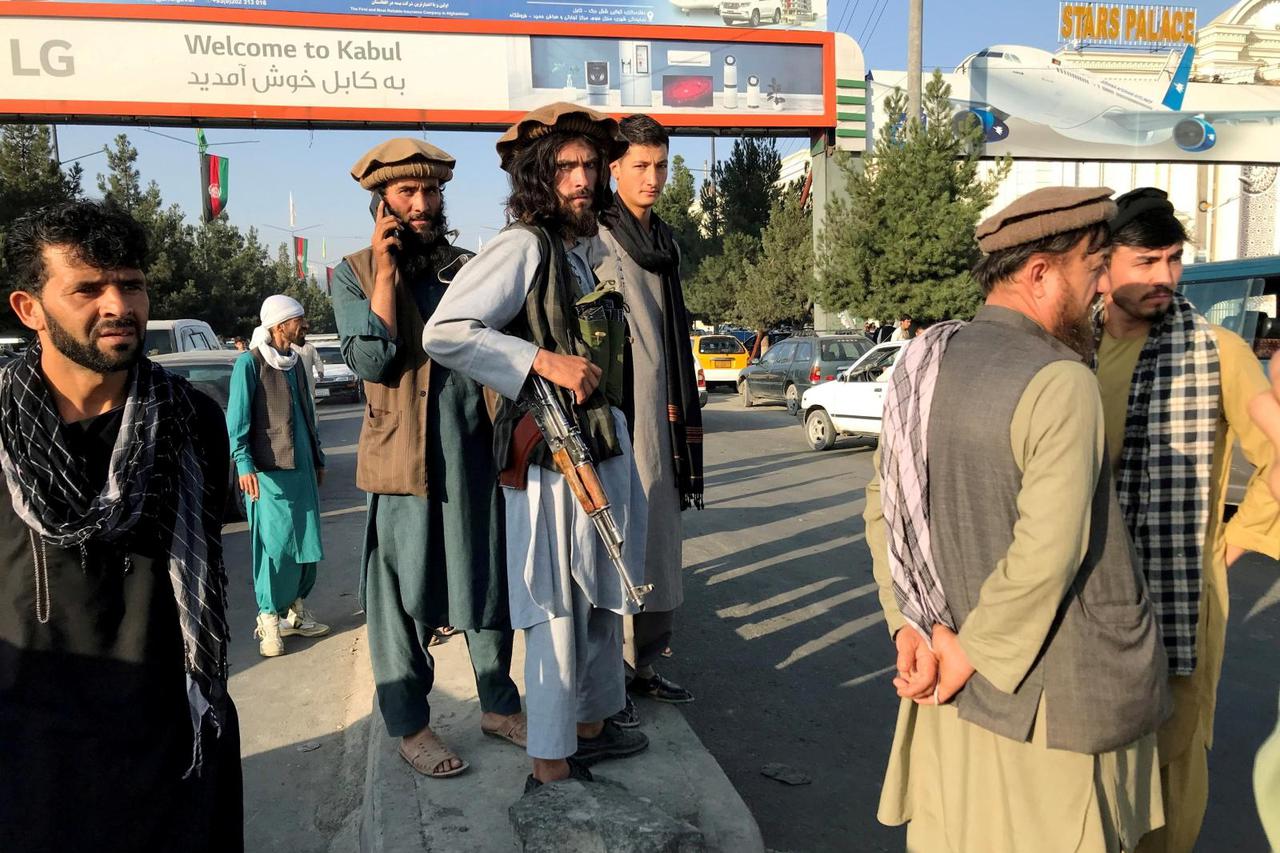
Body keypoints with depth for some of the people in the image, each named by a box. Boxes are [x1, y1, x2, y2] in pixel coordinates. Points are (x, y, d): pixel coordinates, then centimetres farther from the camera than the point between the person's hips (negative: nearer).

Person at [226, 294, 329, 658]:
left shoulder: (294, 361, 14)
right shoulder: (249, 362, -7)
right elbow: (237, 419, -10)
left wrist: (318, 458, 21)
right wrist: (244, 464, -18)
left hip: (302, 467, 7)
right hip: (269, 471, -7)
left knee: (305, 541, 9)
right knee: (274, 544, -6)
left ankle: (296, 611, 21)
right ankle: (269, 620, 4)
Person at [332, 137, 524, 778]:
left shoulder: (467, 267, 11)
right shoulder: (354, 273, 2)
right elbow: (370, 361, -12)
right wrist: (386, 271, -12)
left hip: (476, 455, 4)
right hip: (401, 458, -3)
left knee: (489, 582, 13)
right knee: (401, 595, 5)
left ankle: (500, 705, 29)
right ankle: (409, 725, 21)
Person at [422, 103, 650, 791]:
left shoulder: (586, 246, 15)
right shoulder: (523, 246, -12)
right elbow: (444, 333, -21)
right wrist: (544, 361, -25)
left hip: (606, 444, 9)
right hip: (552, 451, -9)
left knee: (603, 596, 19)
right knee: (558, 609, -1)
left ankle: (592, 724, 36)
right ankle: (550, 767, 13)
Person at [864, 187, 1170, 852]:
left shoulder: (923, 365, 2)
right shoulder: (1061, 384, -21)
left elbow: (883, 506, 5)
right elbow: (1049, 552, -25)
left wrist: (910, 623, 1)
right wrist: (970, 653, -14)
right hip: (1054, 692, -6)